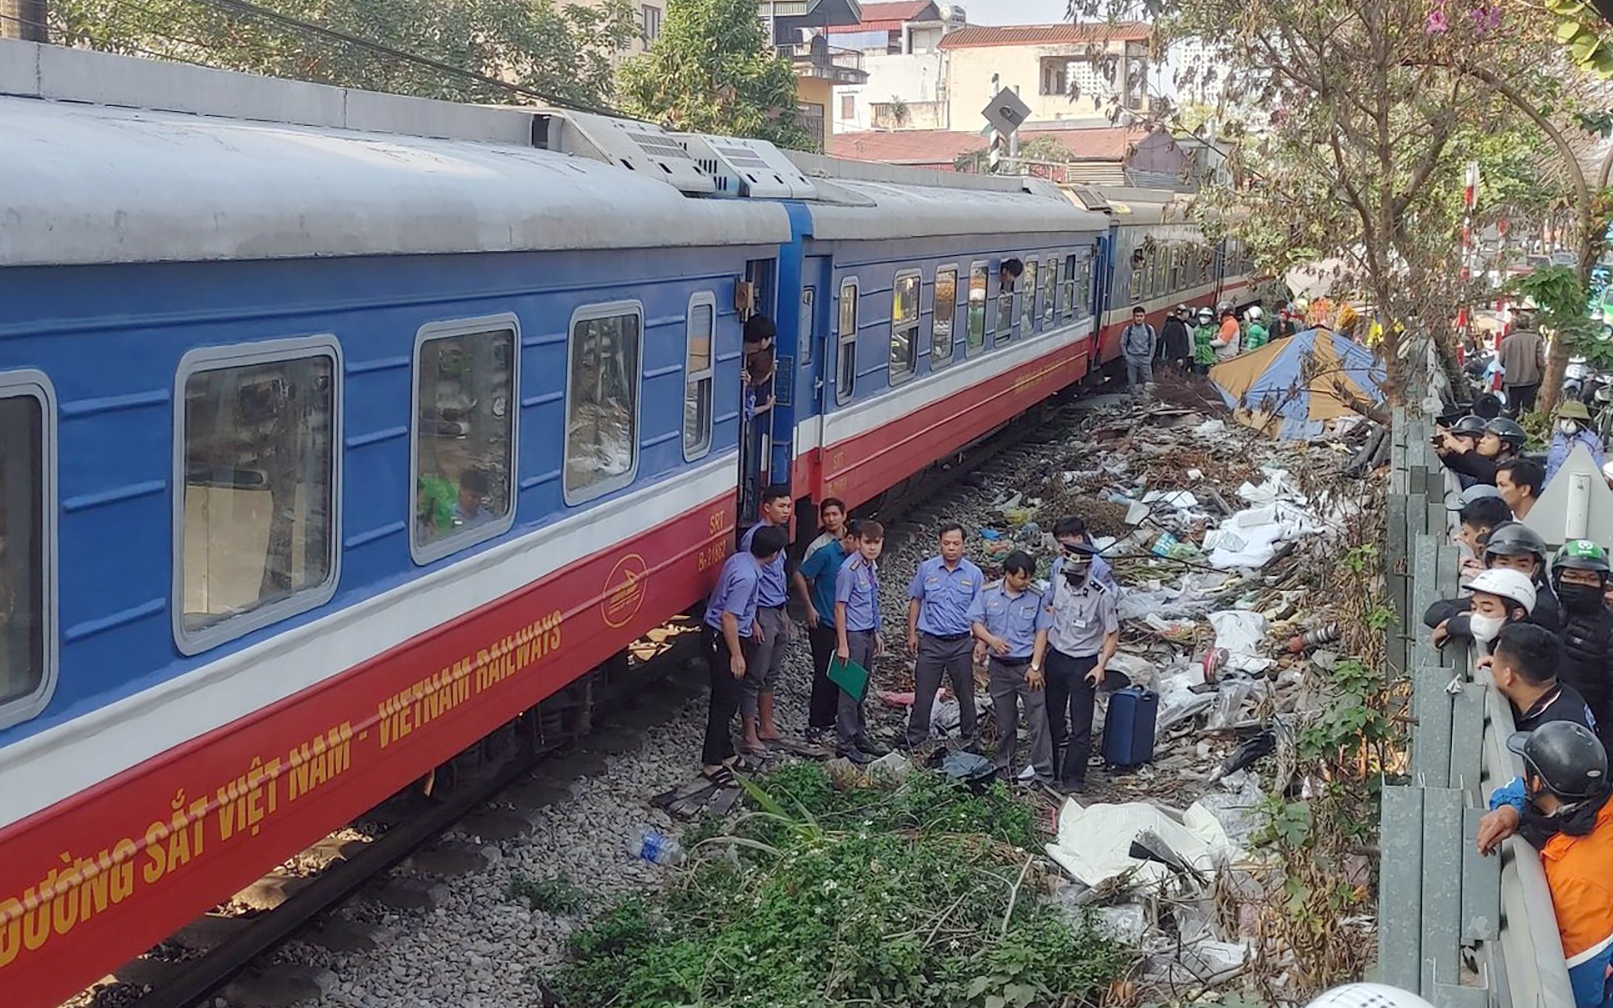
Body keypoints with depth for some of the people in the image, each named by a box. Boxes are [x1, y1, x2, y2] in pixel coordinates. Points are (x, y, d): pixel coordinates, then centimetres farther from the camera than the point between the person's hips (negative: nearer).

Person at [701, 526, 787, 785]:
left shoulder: (740, 559, 1)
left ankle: (725, 753, 29)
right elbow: (729, 617, -27)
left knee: (728, 699, 18)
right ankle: (713, 763, 3)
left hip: (720, 635, 10)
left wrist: (752, 623, 28)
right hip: (724, 639, -10)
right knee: (726, 701, -3)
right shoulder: (747, 577, -28)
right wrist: (736, 655, -21)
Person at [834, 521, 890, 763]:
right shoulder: (849, 570, -18)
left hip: (867, 634, 8)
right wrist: (843, 645, -18)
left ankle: (860, 735, 28)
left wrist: (876, 634, 20)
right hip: (853, 636, -8)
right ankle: (845, 743, 6)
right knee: (850, 690, -1)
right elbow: (840, 607, -17)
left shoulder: (872, 567, 7)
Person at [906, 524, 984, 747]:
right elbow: (915, 601, 9)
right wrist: (912, 634, 5)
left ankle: (969, 738, 23)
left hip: (961, 643, 0)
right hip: (931, 642, 0)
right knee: (923, 694, 3)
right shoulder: (926, 569, 0)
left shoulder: (974, 574, -1)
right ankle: (916, 739, 12)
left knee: (965, 694, 10)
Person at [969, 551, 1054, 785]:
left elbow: (1042, 632, -3)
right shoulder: (988, 595, -1)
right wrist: (991, 639, -20)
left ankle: (1044, 774, -2)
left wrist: (1035, 667, -8)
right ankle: (1005, 769, 26)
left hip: (1028, 666, -1)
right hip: (1000, 667, 2)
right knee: (1004, 723, 12)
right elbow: (976, 623, 1)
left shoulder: (1036, 598, -4)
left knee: (1038, 721, -5)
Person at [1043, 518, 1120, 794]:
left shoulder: (1101, 595, -18)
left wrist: (1101, 665, -17)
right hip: (1056, 657, 5)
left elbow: (1112, 634, -11)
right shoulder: (1059, 575, -4)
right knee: (1051, 717, 16)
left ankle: (1073, 779, 6)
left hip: (1083, 664, -5)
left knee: (1081, 726, -2)